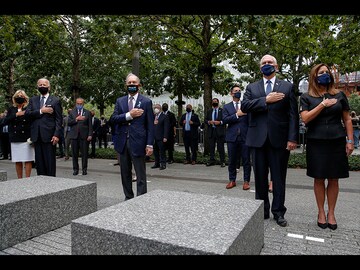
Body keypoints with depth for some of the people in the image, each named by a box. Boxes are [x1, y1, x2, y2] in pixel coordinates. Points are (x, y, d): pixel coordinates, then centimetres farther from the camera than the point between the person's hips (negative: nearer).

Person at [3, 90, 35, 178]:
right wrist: (16, 115, -9)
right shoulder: (11, 109, 13)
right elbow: (6, 121, 1)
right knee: (17, 161, 7)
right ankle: (19, 180, 16)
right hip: (15, 139, 4)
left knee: (28, 160, -4)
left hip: (26, 138, -3)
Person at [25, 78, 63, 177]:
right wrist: (41, 111, -11)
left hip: (49, 136, -4)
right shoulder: (33, 100, 16)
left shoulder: (55, 100, 3)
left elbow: (59, 119, -3)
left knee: (50, 162, -1)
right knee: (39, 162, 9)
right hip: (36, 136, 4)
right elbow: (27, 113, 3)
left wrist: (56, 135, -12)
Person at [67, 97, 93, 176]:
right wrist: (76, 119, -10)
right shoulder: (72, 112, 13)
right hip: (74, 136, 1)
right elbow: (69, 123, 2)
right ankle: (75, 169, 15)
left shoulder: (88, 112, 9)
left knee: (84, 153, 1)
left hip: (84, 136, -1)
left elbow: (90, 125, 4)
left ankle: (84, 169, 11)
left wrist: (90, 135, -5)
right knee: (74, 154, 4)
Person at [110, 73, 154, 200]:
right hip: (123, 142, 4)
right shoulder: (120, 101, 12)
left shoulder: (146, 102, 1)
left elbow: (150, 125, -2)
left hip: (138, 142, -4)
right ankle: (128, 198, 28)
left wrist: (149, 144, -8)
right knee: (125, 174, 14)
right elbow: (113, 118, 0)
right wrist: (129, 115, -13)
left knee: (141, 175, 0)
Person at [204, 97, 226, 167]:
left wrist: (220, 122, -16)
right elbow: (205, 120, 13)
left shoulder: (222, 110, 4)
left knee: (221, 147, -1)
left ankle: (222, 161, 6)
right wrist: (209, 122, -7)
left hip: (220, 131, -4)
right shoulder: (209, 111, 17)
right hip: (211, 131, 4)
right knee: (211, 146, 6)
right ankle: (212, 160, 15)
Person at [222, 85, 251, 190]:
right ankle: (232, 180, 21)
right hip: (232, 137, 0)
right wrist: (237, 115, -13)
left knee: (246, 160, 3)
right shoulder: (227, 106, 9)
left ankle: (246, 181, 15)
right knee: (232, 160, 8)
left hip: (245, 136, 0)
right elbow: (224, 120, -6)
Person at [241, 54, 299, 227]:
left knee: (279, 178, 7)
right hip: (258, 139, 1)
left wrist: (292, 138, -8)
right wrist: (266, 100, -14)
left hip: (279, 139, -1)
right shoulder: (251, 88, 12)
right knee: (260, 177, 9)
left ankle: (278, 212, 22)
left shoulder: (287, 87, 7)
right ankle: (262, 210, 24)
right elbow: (244, 106, -6)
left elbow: (293, 115, 1)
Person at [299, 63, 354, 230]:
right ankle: (321, 212, 20)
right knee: (319, 179, 5)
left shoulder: (339, 95, 8)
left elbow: (347, 119, 9)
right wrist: (323, 104, -12)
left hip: (337, 142, 2)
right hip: (316, 143, -1)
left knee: (333, 179, 7)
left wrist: (350, 140, 2)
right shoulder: (306, 97, 3)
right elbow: (305, 118, -8)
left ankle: (331, 213, 21)